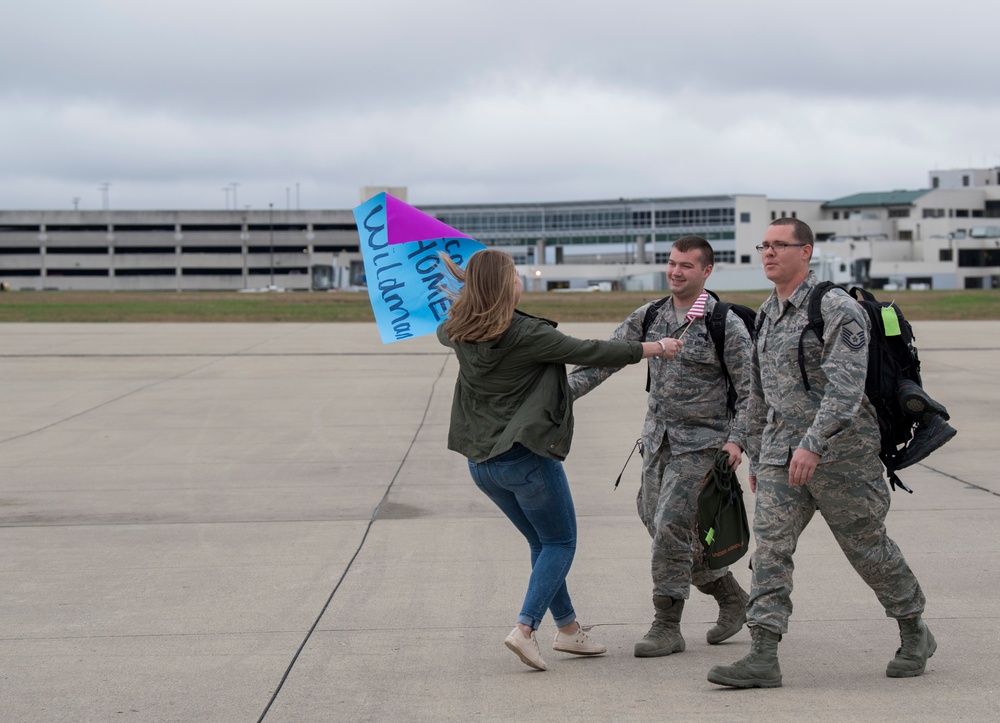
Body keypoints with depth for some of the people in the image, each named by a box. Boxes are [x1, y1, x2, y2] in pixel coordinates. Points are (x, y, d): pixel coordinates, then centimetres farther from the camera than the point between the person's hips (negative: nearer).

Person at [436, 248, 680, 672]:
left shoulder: (461, 334, 2)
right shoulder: (526, 334, -18)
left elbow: (443, 330, 28)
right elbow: (591, 353, -12)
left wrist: (468, 290, 44)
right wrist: (655, 348, -2)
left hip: (482, 460, 8)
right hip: (525, 457, -7)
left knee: (543, 542, 19)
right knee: (560, 543, 6)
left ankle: (568, 629, 24)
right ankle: (525, 629, -9)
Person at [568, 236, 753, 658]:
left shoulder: (726, 325, -10)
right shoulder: (649, 317, 6)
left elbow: (750, 389, -9)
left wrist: (736, 439, -21)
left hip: (702, 444, -6)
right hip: (658, 440, 7)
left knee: (670, 526, -15)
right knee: (657, 524, 10)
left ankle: (667, 627, -5)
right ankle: (731, 598, 29)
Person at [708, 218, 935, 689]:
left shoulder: (837, 309, -12)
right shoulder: (766, 315, 14)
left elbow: (846, 386, -22)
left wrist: (813, 444, -31)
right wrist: (756, 457, 23)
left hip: (840, 451, -6)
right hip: (781, 452, 6)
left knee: (868, 548, 6)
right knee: (769, 546, -8)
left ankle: (915, 635, 27)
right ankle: (763, 658, -12)